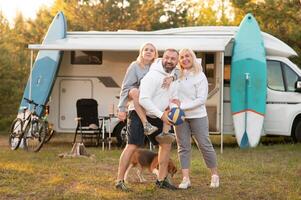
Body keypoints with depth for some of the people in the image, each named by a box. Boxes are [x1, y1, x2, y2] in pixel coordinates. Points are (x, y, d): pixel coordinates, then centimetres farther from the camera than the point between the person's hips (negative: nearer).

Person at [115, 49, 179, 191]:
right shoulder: (153, 75, -21)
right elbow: (144, 100, -27)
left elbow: (173, 98, 17)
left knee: (166, 143, 8)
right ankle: (120, 181, -11)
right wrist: (161, 115, -25)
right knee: (132, 146, -14)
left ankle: (161, 180, 15)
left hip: (155, 117, 9)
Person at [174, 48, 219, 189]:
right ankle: (185, 179, 0)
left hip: (197, 116, -3)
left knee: (204, 145, 0)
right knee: (183, 147, 1)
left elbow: (201, 99, -10)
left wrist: (182, 106, -17)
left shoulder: (200, 76, -4)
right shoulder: (177, 75, 6)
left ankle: (215, 175, 13)